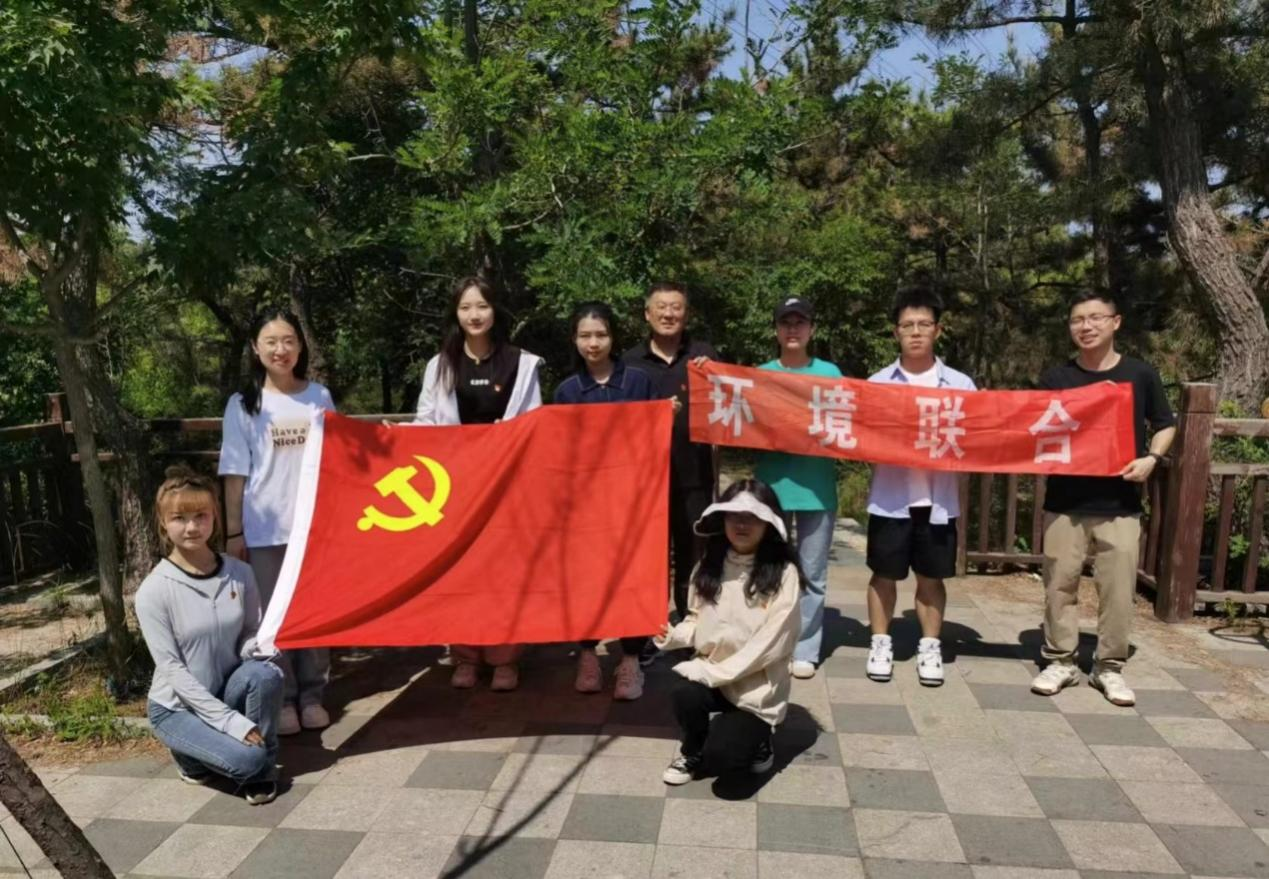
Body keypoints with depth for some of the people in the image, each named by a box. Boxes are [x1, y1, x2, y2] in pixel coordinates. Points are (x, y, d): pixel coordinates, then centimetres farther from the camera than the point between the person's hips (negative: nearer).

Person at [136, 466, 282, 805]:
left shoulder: (239, 573, -8)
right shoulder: (153, 590, -19)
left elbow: (253, 633, 4)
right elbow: (172, 670, -19)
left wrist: (256, 647, -22)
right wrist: (231, 721, -24)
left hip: (227, 692, 3)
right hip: (178, 706, -3)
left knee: (265, 673, -29)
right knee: (246, 757, -26)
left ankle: (264, 768, -7)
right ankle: (191, 756, 8)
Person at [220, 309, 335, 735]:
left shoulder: (320, 397, 5)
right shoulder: (243, 405, 1)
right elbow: (235, 473, 1)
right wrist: (234, 532, -1)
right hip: (265, 529, -1)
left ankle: (312, 694, 20)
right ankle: (281, 700, 17)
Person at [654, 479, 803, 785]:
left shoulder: (783, 574, -15)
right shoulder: (709, 566, 0)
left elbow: (770, 644, -18)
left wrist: (715, 672, -21)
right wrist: (675, 635, -12)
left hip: (758, 685, -4)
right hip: (711, 672, 4)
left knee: (721, 754, -22)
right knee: (685, 695, -28)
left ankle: (756, 740, 15)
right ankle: (692, 752, 6)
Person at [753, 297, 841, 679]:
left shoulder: (830, 374, 6)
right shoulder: (761, 375, 6)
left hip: (817, 487, 0)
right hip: (772, 485, 0)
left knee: (813, 574, 5)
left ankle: (805, 650, 16)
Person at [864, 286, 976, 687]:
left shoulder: (961, 385, 2)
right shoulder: (877, 383, 2)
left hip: (939, 498, 0)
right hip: (889, 496, 0)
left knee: (932, 577, 11)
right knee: (884, 574, 9)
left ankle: (930, 647, 25)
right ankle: (881, 643, 24)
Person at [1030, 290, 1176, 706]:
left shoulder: (1141, 375, 2)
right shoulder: (1056, 378, 2)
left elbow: (1166, 425, 11)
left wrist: (1151, 458, -6)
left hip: (1120, 505, 0)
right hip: (1064, 502, 1)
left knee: (1118, 588, 4)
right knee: (1059, 584, 6)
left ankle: (1109, 666, 19)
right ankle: (1060, 661, 19)